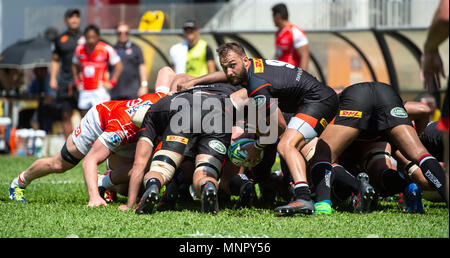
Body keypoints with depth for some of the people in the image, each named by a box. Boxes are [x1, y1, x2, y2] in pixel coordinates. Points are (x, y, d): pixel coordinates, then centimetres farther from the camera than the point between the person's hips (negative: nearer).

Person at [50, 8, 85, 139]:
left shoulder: (85, 37, 8)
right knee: (66, 115, 1)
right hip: (65, 83, 1)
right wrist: (53, 78, 5)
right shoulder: (60, 39, 11)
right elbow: (55, 61, 16)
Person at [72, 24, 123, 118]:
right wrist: (77, 81, 15)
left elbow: (119, 65, -3)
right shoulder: (80, 49, 7)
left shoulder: (106, 49, -7)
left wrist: (112, 82, -8)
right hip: (84, 91, 5)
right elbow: (74, 65, 25)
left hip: (100, 90, -5)